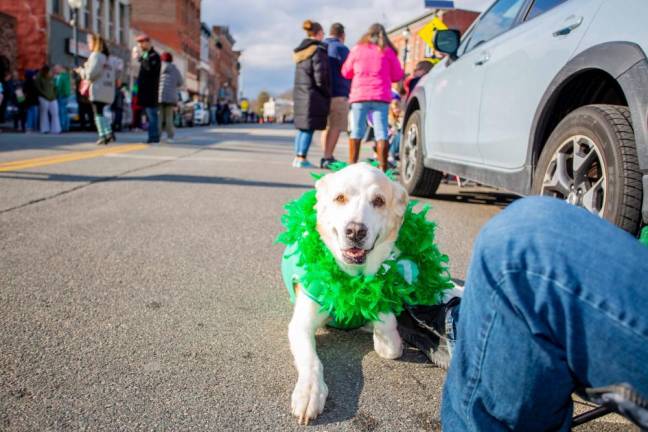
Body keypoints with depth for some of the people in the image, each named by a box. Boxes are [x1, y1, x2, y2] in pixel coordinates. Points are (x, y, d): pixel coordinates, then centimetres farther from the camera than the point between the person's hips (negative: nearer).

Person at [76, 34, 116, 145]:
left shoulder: (95, 55, -7)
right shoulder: (107, 57, 19)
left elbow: (91, 74, -13)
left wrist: (81, 71, 6)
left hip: (98, 90, -8)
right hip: (108, 89, 8)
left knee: (98, 113, -4)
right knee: (100, 112, 14)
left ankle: (102, 136, -9)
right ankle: (109, 132, 1)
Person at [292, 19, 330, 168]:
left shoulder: (300, 51, 16)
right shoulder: (318, 50, -10)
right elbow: (321, 76, -14)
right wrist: (327, 93, -3)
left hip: (299, 94, 8)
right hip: (313, 94, -8)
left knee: (302, 127, 12)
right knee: (309, 128, -5)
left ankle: (297, 157, 15)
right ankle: (302, 159, -6)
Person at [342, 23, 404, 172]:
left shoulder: (357, 49, 7)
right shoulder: (388, 51, 6)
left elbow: (346, 72, 14)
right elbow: (397, 75, 8)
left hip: (359, 95, 1)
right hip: (381, 97, 0)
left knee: (356, 132, 7)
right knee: (381, 133, -1)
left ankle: (352, 165, 5)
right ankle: (382, 168, -5)